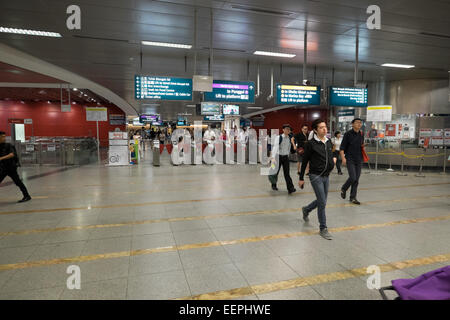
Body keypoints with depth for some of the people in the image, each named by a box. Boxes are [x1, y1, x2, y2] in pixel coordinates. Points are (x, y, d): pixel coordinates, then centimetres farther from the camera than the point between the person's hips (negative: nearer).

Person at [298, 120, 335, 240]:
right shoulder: (311, 144, -11)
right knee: (322, 203, -5)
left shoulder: (329, 142, 8)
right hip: (316, 176, -7)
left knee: (322, 201, 17)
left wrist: (333, 160, 5)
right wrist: (301, 178, -4)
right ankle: (323, 229, 9)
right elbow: (305, 161, -7)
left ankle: (306, 209, 45)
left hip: (326, 176, 7)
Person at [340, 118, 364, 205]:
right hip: (350, 159, -5)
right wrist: (343, 158, -17)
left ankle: (353, 198, 14)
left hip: (359, 160, 5)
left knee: (356, 179, 4)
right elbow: (342, 147, -8)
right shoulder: (348, 134, -6)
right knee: (352, 177, -13)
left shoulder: (361, 134, 9)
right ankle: (343, 189, 15)